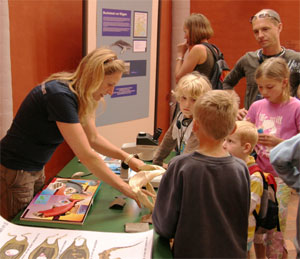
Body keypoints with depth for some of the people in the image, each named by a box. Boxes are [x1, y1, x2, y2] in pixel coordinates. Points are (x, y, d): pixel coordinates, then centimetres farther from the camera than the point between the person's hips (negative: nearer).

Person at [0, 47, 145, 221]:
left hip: (36, 169, 8)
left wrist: (128, 158, -5)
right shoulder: (60, 96, -30)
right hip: (15, 172, -8)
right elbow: (86, 155, -32)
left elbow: (93, 138, 6)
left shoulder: (79, 95, -2)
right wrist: (128, 191, -27)